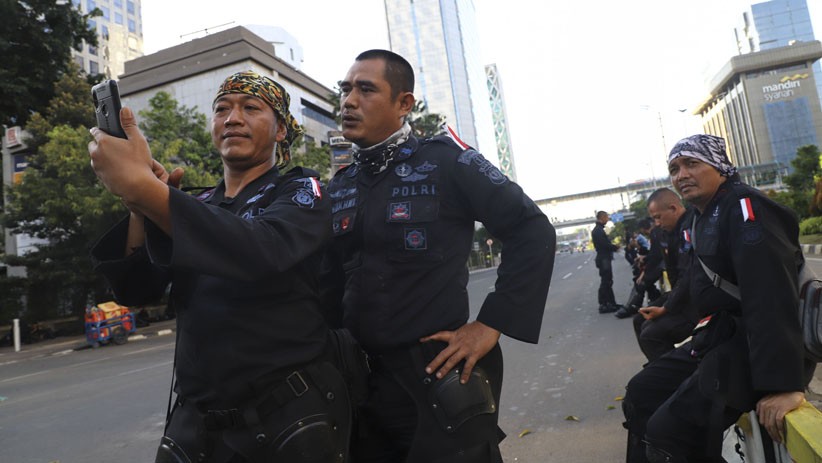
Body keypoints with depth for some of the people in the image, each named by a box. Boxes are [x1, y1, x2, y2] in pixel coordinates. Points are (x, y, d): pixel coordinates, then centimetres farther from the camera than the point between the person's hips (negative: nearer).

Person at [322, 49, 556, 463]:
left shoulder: (445, 160, -9)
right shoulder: (338, 189, 7)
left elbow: (532, 231, -11)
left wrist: (491, 324, -14)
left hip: (440, 374, -5)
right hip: (362, 378, 5)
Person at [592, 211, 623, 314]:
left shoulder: (599, 229, 17)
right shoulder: (598, 230, -16)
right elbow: (605, 244, -22)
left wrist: (613, 246, 1)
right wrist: (616, 247, -6)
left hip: (604, 258, 10)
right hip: (603, 259, -10)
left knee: (608, 282, 14)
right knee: (605, 282, -7)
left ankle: (611, 303, 21)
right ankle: (603, 305, -4)